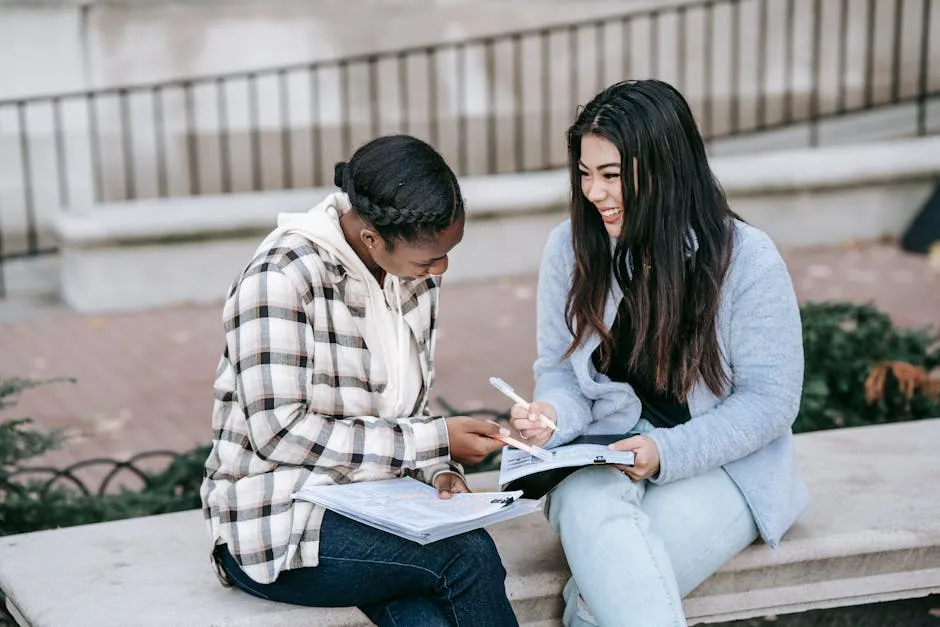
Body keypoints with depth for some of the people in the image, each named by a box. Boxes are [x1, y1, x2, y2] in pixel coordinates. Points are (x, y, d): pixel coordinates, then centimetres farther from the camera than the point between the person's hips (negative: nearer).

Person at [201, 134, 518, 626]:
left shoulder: (416, 272, 5)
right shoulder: (281, 276, -18)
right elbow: (281, 433, -21)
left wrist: (438, 470, -7)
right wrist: (434, 442, -18)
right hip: (278, 525, -5)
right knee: (468, 554, -26)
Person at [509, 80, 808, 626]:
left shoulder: (748, 259, -11)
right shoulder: (571, 247, 0)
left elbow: (770, 398, -9)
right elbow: (560, 369, 7)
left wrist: (668, 452, -21)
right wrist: (554, 416, -18)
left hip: (720, 464, -2)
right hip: (605, 453, 3)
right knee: (588, 510, -35)